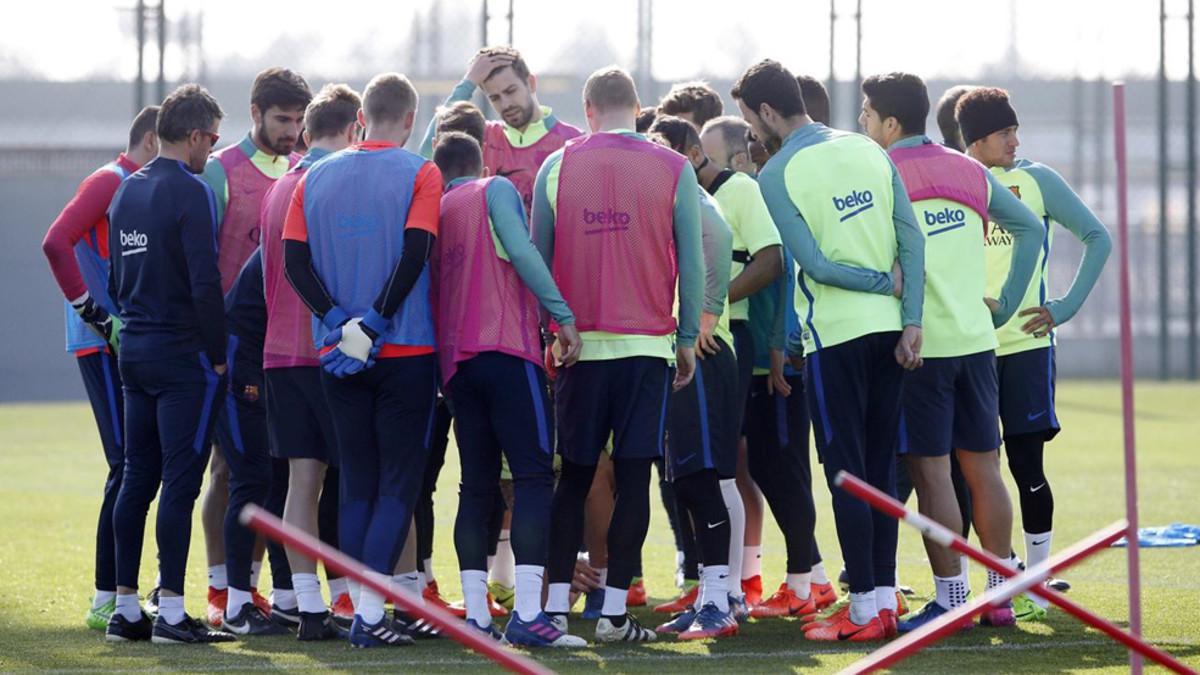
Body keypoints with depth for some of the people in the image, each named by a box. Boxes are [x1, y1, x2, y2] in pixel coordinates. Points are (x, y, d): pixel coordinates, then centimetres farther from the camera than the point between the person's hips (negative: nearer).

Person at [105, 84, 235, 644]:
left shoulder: (126, 192, 13)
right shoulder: (189, 192, -13)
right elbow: (205, 282, -18)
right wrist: (219, 355, -11)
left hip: (134, 351, 8)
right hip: (183, 356, -8)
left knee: (137, 478, 10)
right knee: (180, 481, -6)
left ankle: (125, 608, 11)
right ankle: (171, 613, -8)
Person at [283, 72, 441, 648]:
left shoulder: (317, 177, 7)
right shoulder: (419, 173, -5)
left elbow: (294, 259, -1)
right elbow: (415, 253, -17)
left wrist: (338, 320, -6)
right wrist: (377, 321, -13)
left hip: (338, 355, 4)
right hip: (407, 350, -4)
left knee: (356, 484, 11)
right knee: (399, 482, 0)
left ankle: (360, 607, 8)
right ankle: (369, 613, -10)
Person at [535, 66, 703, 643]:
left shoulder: (557, 168, 3)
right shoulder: (673, 170, 0)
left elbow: (537, 258, 7)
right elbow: (691, 263, 1)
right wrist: (688, 339, 10)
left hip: (578, 343, 1)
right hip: (647, 345, -1)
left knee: (574, 477, 10)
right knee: (633, 477, 1)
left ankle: (556, 606, 6)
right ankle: (614, 612, -2)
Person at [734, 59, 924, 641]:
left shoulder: (777, 175, -8)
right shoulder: (869, 153, 7)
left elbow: (816, 265, -14)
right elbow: (912, 241, 2)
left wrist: (885, 283, -2)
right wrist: (912, 320, 0)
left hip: (835, 333, -6)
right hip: (890, 330, 6)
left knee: (847, 472, -1)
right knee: (881, 468, 11)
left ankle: (863, 609, -1)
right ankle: (885, 599, 13)